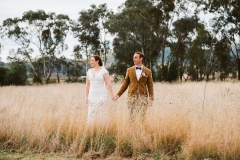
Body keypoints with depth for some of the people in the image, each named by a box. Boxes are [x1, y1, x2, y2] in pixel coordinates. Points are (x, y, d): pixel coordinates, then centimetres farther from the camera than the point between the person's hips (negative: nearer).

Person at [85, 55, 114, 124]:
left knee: (102, 114, -5)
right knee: (91, 114, -1)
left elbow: (108, 83, -10)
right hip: (92, 96, 4)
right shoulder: (89, 71, 9)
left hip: (101, 95, -4)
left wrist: (112, 95, -15)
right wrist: (86, 96, 10)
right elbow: (87, 84, 12)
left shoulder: (103, 70, -5)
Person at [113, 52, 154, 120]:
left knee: (141, 116, -8)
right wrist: (118, 95, 6)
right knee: (132, 116, 0)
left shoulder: (148, 71, 4)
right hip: (132, 96, 1)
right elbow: (125, 84, 11)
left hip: (143, 97, -1)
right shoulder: (129, 70, 8)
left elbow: (150, 86, 3)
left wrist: (151, 98, -6)